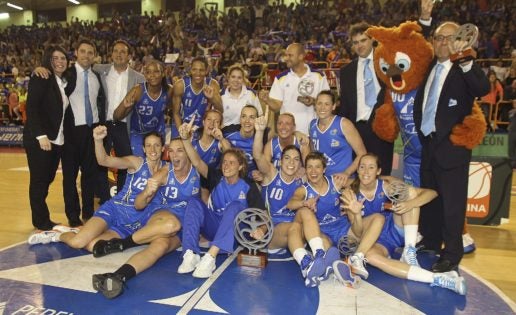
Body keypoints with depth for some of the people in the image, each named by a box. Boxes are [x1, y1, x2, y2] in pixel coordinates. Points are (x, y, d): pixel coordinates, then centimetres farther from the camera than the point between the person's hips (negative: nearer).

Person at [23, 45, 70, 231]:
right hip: (39, 139, -6)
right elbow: (31, 108, -13)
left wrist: (61, 136, 4)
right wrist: (41, 135, -20)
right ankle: (41, 221, 12)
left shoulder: (65, 82, 13)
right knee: (39, 181, 2)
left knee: (48, 180, 11)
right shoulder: (40, 79, -6)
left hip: (57, 140, 6)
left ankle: (43, 219, 20)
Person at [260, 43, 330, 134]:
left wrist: (314, 101, -15)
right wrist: (267, 100, -19)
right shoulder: (281, 78, 2)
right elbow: (277, 106, 1)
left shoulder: (318, 76, 0)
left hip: (312, 131, 0)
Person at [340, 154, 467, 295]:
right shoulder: (351, 195, -14)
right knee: (369, 255, -39)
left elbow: (432, 192, -17)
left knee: (409, 191, -20)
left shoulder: (387, 185, -14)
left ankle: (409, 251, -21)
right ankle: (436, 278, -42)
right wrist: (356, 213, -36)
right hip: (377, 240, -1)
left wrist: (410, 204, -36)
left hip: (396, 231, 1)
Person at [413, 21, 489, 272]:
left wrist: (465, 59, -35)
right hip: (428, 143, 7)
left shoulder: (464, 70, -7)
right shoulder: (429, 68, 12)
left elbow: (483, 89, -26)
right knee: (429, 198, 18)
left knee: (452, 202, 0)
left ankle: (451, 255, 14)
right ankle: (431, 244, 35)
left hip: (452, 146, -7)